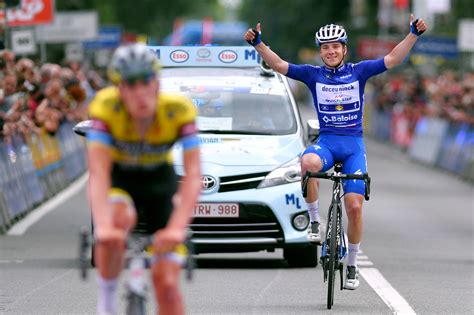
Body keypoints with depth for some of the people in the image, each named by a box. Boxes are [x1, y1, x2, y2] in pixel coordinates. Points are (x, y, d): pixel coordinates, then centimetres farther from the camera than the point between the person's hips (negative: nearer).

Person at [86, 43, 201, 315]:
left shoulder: (179, 109, -29)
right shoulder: (106, 107, -30)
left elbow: (193, 175, -34)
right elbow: (98, 173, -37)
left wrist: (177, 228, -48)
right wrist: (102, 226, -52)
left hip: (160, 180, 1)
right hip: (119, 177, -1)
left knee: (167, 282, -9)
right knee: (119, 219, -37)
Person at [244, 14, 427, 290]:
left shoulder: (359, 71, 2)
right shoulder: (313, 75, 4)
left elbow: (392, 59, -5)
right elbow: (279, 65, -2)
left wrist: (414, 35, -17)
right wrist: (258, 44, -16)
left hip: (354, 145, 0)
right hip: (326, 142, 0)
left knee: (354, 206, -9)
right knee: (308, 163, -38)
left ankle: (352, 265, 10)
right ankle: (314, 220, -19)